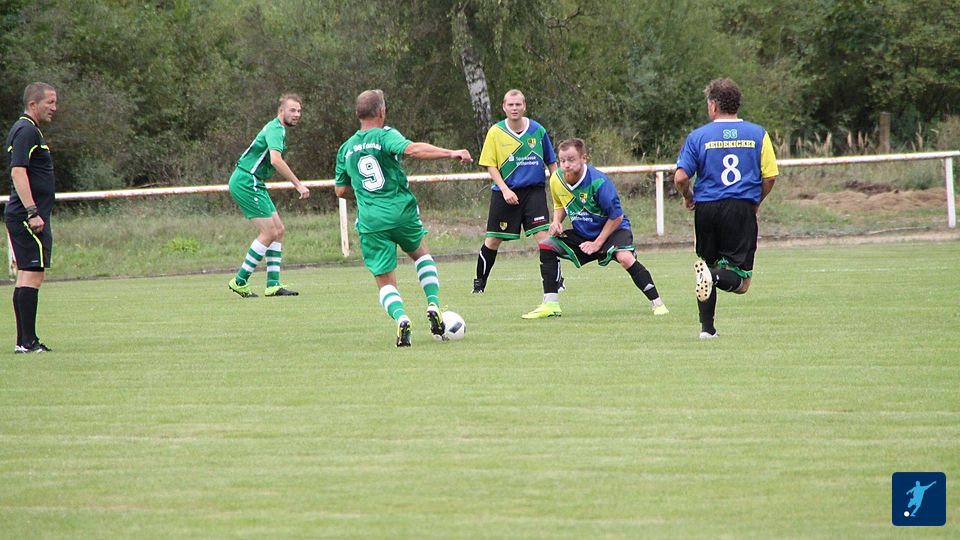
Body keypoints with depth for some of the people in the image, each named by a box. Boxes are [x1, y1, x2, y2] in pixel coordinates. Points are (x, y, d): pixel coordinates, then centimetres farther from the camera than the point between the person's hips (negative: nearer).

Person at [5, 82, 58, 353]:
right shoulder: (27, 131, -13)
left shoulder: (26, 130, 19)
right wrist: (32, 213, -25)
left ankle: (24, 341, 13)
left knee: (26, 276, 11)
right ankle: (28, 341, -13)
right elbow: (18, 172, -22)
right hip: (28, 216, -11)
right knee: (32, 274, -11)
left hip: (22, 216, 11)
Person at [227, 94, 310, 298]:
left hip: (254, 184, 10)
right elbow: (276, 160, -30)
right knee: (269, 233, -11)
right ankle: (239, 282, -6)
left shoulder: (277, 128, 18)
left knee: (278, 230, 7)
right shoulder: (276, 129, -15)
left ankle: (273, 284, 5)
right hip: (246, 182, -10)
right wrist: (298, 185, -29)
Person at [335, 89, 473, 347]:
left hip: (371, 221, 2)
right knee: (421, 254, 28)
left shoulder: (346, 149, 11)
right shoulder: (384, 135, -4)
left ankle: (401, 318, -21)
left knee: (385, 282, 8)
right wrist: (451, 153, -24)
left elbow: (341, 190, 18)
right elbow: (411, 149, -24)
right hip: (402, 211, -2)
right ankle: (434, 305, 12)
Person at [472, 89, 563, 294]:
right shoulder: (496, 132, -3)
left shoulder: (538, 131, 0)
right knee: (493, 239, 5)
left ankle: (556, 279, -2)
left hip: (534, 190, 0)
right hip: (505, 191, 0)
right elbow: (490, 165, -2)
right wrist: (505, 190, -12)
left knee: (542, 234, -13)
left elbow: (551, 162, 9)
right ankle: (479, 282, 21)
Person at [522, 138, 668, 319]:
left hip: (614, 230, -6)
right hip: (581, 234, 6)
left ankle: (657, 303, -22)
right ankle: (551, 305, -4)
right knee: (547, 246, -7)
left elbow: (616, 217, -19)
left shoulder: (598, 182, -28)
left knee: (625, 257, -33)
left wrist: (597, 243, -18)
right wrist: (556, 221, -10)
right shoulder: (556, 180, -11)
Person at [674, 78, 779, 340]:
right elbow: (770, 176, 3)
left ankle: (707, 327, 14)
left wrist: (688, 198, 18)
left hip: (706, 210, 1)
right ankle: (715, 276, -33)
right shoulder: (757, 134, 4)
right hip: (742, 208, -1)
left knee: (709, 265, 20)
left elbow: (681, 178, -4)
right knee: (740, 282, 0)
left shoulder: (698, 136, 2)